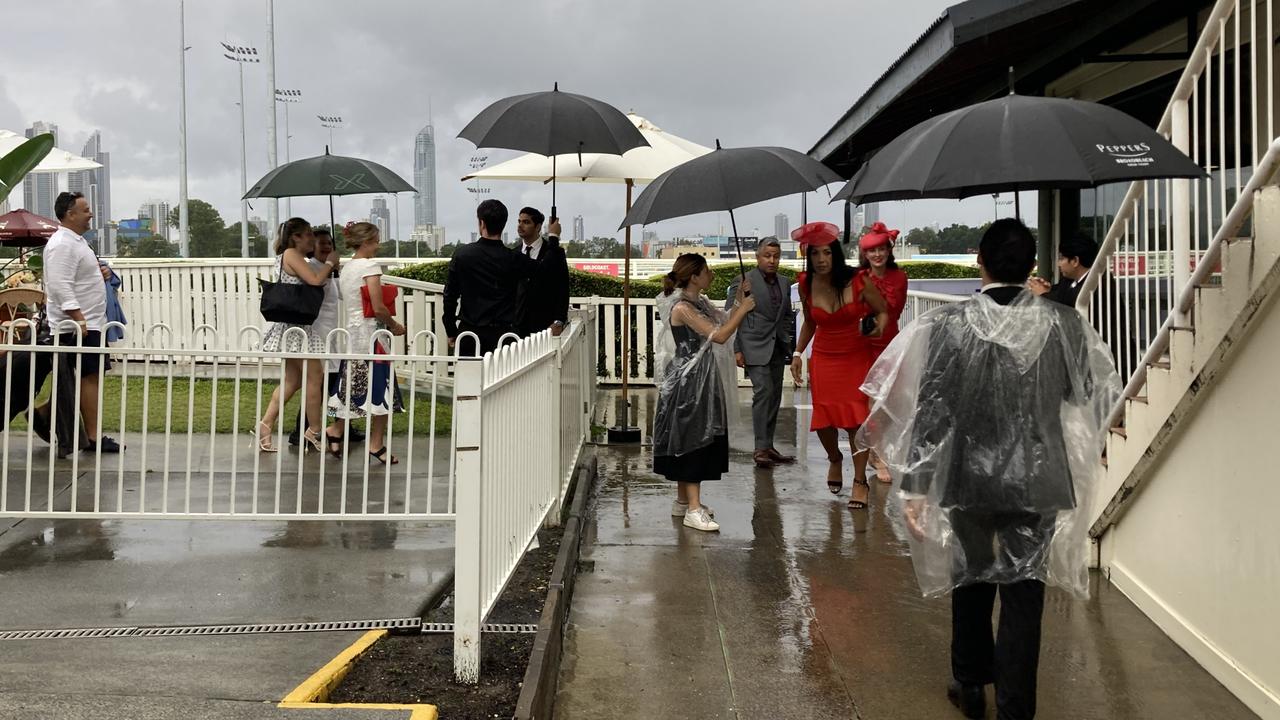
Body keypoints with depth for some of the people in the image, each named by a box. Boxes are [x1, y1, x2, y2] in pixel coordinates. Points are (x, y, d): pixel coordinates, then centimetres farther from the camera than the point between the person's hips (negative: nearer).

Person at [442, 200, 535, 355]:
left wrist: (451, 333, 12)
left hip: (469, 332, 1)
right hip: (502, 334, -1)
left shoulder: (462, 255, -1)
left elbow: (450, 296, 3)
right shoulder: (513, 259, -6)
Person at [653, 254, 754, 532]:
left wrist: (738, 303, 7)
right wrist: (744, 309, -14)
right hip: (687, 382, -9)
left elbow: (723, 323, 15)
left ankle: (683, 501, 23)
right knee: (692, 440, -8)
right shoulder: (682, 307, -18)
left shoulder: (699, 303, 11)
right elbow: (719, 336, -22)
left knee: (690, 441, 14)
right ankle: (693, 509, -6)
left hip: (701, 381, 9)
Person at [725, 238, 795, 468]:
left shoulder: (785, 283, 14)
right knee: (763, 392, -16)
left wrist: (790, 346, 12)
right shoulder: (742, 282, -4)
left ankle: (768, 447, 15)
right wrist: (736, 350, -11)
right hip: (754, 349, -6)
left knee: (774, 397, 7)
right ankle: (761, 448, -14)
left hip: (777, 349, 6)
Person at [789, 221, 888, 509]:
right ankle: (835, 460, 35)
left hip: (857, 358, -3)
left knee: (856, 418, -7)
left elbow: (882, 312, -2)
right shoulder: (806, 286, -4)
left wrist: (879, 327, -24)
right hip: (823, 358, 3)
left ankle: (860, 481, 7)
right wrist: (797, 353, 7)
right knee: (823, 420, 1)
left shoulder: (858, 282, -14)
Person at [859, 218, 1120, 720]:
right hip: (1037, 479, 0)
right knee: (1023, 594, 10)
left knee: (971, 583, 20)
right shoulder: (1064, 324, -8)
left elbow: (930, 411, -13)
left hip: (968, 477, 0)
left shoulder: (948, 325, -14)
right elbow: (1095, 394, 3)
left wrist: (914, 486, -7)